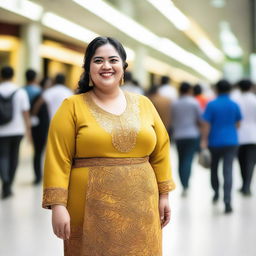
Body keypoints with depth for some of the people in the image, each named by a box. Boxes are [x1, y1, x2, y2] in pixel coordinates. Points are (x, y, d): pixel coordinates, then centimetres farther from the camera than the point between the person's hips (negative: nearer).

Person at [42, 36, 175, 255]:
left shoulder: (143, 104, 9)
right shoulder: (73, 106, -1)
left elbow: (160, 153, 13)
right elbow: (58, 159, -6)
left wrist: (163, 195, 10)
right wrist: (58, 205, -13)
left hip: (140, 208, 3)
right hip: (92, 209, -3)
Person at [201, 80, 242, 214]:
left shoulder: (211, 105, -6)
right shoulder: (234, 105, 3)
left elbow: (206, 125, -11)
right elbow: (238, 123, 14)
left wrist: (204, 141, -9)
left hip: (215, 142, -1)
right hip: (231, 142, 1)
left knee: (214, 168, 20)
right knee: (228, 171, -6)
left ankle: (216, 193, 35)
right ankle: (227, 201, -17)